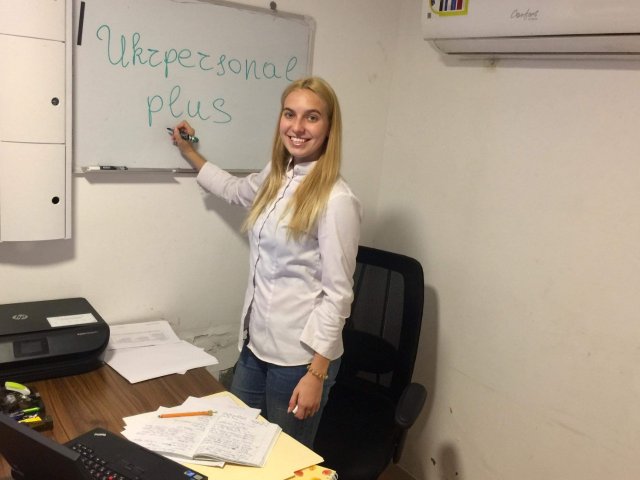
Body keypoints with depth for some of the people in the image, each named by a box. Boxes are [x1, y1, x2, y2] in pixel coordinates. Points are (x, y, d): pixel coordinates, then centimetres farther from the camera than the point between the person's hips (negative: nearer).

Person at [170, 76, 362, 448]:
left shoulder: (336, 200, -20)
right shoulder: (275, 178, 3)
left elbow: (338, 294, -18)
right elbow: (234, 190, 27)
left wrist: (317, 373, -17)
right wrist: (188, 151, 33)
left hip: (300, 355, -7)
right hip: (256, 342, 8)